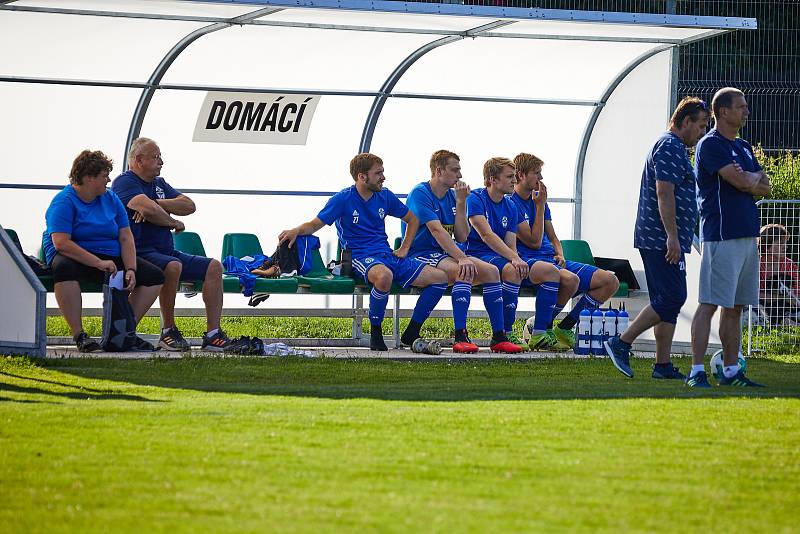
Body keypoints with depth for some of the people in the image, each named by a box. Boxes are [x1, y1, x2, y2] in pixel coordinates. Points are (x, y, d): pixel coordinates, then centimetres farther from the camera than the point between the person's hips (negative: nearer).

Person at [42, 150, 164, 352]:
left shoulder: (110, 199, 11)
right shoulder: (64, 202, -11)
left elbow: (125, 238, 6)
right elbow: (61, 243, -24)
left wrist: (131, 270, -12)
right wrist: (99, 263, -30)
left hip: (109, 259, 7)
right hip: (75, 257, -6)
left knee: (154, 276, -7)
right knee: (65, 267, -42)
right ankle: (78, 334, -36)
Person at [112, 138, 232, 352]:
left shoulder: (159, 183, 22)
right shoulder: (125, 182, -5)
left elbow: (189, 206, 9)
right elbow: (149, 210, -22)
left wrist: (156, 204, -6)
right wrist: (174, 223, -4)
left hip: (166, 252, 9)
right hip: (140, 253, -9)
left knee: (213, 266, -6)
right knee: (172, 266, -38)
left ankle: (213, 334, -13)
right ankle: (168, 331, -24)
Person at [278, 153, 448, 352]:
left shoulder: (385, 196, 13)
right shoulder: (344, 199, -3)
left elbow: (412, 219, 27)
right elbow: (315, 224, -4)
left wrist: (404, 249, 15)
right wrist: (297, 230, -25)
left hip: (388, 255, 6)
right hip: (361, 258, -6)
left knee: (439, 277, -9)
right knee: (384, 276, -44)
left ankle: (411, 334, 1)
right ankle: (375, 333, -24)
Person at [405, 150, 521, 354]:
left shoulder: (451, 196, 14)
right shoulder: (420, 193, -10)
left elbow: (461, 237, 5)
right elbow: (437, 231, -22)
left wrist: (460, 203, -4)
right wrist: (461, 258, -31)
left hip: (446, 254, 8)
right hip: (421, 255, -8)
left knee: (491, 271, -10)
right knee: (464, 271, -33)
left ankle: (499, 337, -11)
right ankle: (460, 336, -37)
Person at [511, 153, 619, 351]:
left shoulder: (538, 200, 20)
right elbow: (534, 241, -13)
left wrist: (560, 255, 1)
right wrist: (540, 206, -9)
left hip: (553, 261, 9)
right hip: (530, 261, -9)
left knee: (610, 281, -3)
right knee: (571, 279, -39)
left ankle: (564, 328, -2)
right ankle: (540, 329, -18)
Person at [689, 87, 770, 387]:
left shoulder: (743, 147, 20)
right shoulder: (711, 145, -7)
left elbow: (765, 187, 13)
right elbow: (740, 181, -17)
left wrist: (746, 180, -5)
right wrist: (756, 177, 3)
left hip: (747, 235, 9)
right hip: (722, 235, -9)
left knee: (736, 306, 9)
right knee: (710, 304, -11)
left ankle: (731, 371, 13)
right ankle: (697, 372, -13)